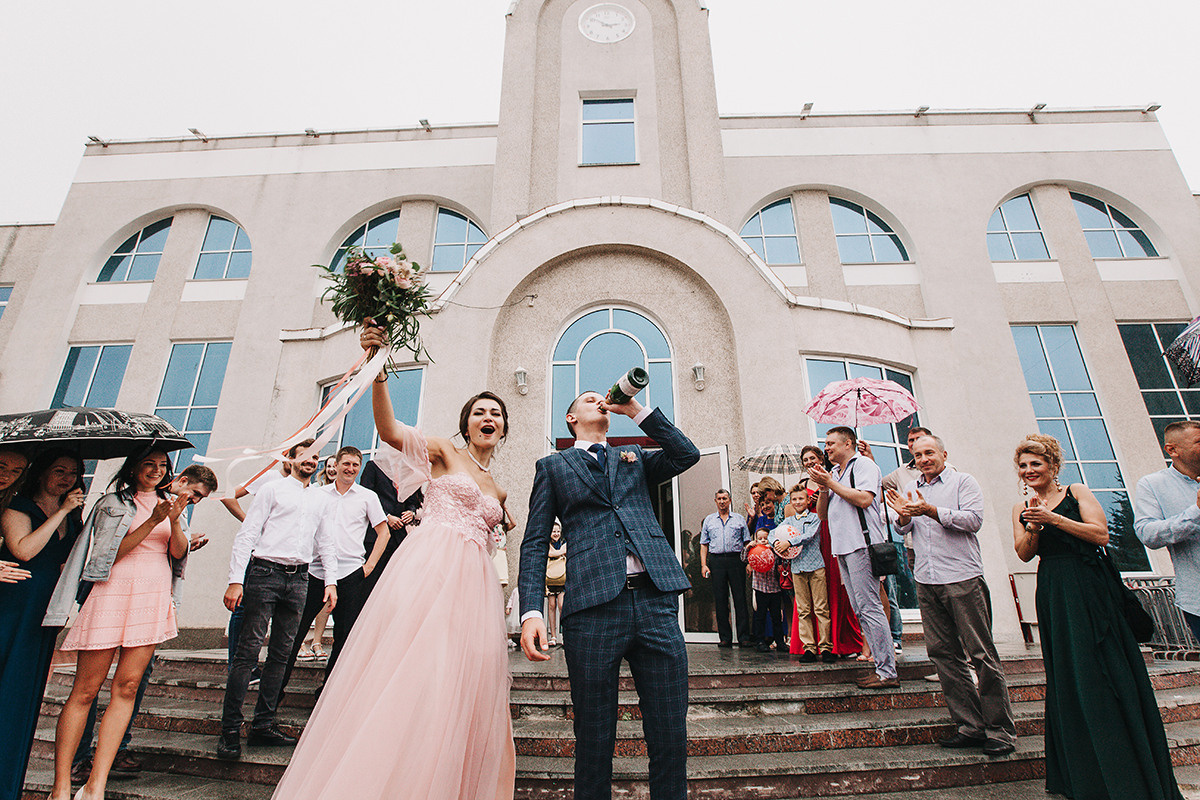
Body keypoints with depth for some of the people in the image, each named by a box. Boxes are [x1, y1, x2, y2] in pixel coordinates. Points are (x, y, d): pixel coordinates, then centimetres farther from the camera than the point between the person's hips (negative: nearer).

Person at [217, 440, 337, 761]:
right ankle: (230, 731, 5)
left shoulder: (322, 499, 18)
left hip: (298, 578, 4)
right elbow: (246, 534, -1)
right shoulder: (273, 490, 5)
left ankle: (263, 725, 15)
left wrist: (331, 581, 10)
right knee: (248, 652, -4)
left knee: (281, 654, 7)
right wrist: (236, 580, -10)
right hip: (264, 572, -4)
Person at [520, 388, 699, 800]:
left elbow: (686, 454, 6)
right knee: (594, 740, 7)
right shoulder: (553, 466, 15)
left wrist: (635, 409, 9)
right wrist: (530, 611, -6)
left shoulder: (634, 458, 23)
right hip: (593, 606, -2)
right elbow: (535, 542, 7)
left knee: (670, 736, 6)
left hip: (656, 601, 2)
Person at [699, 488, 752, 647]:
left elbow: (747, 542, 10)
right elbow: (704, 544, 12)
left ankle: (743, 637, 4)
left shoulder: (739, 519, 12)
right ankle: (724, 637, 9)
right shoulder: (709, 520, 14)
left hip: (735, 560, -1)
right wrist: (703, 565, 1)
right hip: (716, 561, 1)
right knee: (720, 600, 2)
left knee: (740, 599, -2)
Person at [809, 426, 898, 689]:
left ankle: (887, 672, -3)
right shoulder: (834, 473, 21)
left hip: (861, 544, -9)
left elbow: (864, 499, -18)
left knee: (869, 607, -9)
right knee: (861, 610, 9)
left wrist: (830, 483, -10)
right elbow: (822, 513, 18)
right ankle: (882, 665, 16)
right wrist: (823, 488, 2)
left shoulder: (864, 465, -2)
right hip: (842, 548, 9)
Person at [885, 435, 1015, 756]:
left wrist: (931, 511, -17)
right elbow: (903, 530, 16)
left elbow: (973, 519, -10)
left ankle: (1000, 730, 11)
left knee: (981, 654, 0)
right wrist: (904, 516, -5)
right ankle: (970, 725, 16)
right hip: (926, 582, 5)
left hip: (962, 578, -5)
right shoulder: (910, 489, 17)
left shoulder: (963, 481, 3)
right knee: (943, 653, 6)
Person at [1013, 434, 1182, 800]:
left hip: (1091, 588, -3)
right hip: (1054, 595, 3)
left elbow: (1101, 534, -10)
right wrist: (1033, 525, -13)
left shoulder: (1077, 493, 2)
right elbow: (1024, 553, 2)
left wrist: (1052, 518, -18)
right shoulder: (1021, 508, 11)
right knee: (1069, 677, 6)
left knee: (1108, 670, -2)